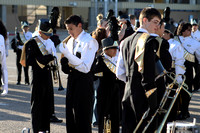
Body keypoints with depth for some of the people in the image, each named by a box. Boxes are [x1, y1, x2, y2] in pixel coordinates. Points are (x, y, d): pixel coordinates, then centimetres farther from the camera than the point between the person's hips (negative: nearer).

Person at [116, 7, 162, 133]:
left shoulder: (125, 42, 16)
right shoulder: (149, 40, -11)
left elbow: (119, 73, 18)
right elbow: (148, 74, -18)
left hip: (127, 94, 8)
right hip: (143, 97, -8)